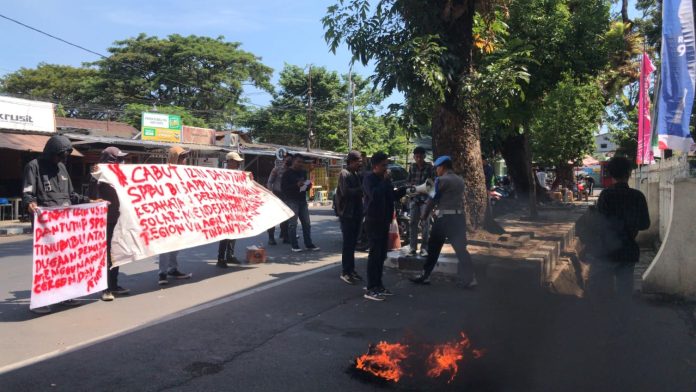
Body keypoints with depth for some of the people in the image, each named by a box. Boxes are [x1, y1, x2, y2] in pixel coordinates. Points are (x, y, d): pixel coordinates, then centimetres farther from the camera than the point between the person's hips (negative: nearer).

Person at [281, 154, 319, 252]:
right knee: (292, 224, -4)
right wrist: (296, 185, -24)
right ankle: (294, 246, 2)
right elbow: (283, 187, -14)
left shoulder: (303, 172, 15)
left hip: (303, 201, 7)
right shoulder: (287, 173, -6)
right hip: (292, 201, -7)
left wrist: (308, 186, 2)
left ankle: (309, 244, 15)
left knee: (306, 223, 7)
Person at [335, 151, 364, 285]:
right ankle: (345, 272, 1)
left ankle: (351, 270, 20)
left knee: (352, 243, 12)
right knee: (348, 243, -5)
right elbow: (345, 192, -23)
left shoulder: (357, 174, 15)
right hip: (347, 213, -8)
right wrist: (361, 189, -19)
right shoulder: (344, 174, -11)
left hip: (356, 213, 8)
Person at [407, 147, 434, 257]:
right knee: (412, 223, 2)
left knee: (425, 223, -2)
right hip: (414, 198, 3)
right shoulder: (412, 167, 8)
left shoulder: (429, 167, -2)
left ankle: (424, 248, 5)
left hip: (426, 198, -3)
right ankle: (413, 247, 8)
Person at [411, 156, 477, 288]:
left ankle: (425, 276, 10)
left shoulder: (441, 180, -8)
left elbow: (433, 198, -6)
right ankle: (469, 278, 5)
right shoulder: (460, 180, 14)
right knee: (461, 248, 6)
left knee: (434, 248, 5)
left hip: (445, 217, -6)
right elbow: (459, 198, 15)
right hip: (459, 217, 6)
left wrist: (424, 214, 7)